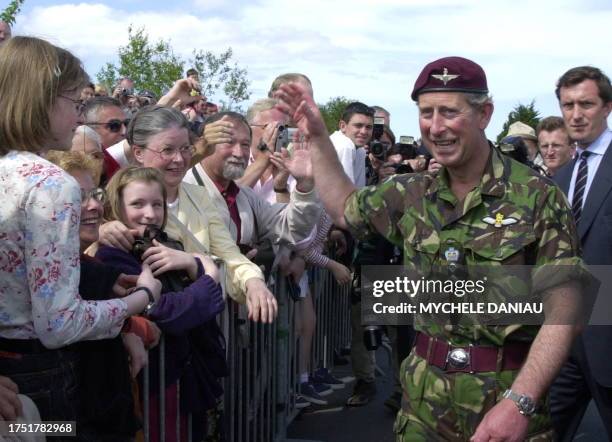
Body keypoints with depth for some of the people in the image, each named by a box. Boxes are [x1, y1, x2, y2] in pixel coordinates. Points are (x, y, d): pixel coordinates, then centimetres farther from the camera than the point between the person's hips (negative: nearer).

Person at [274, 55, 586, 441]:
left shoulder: (537, 197, -12)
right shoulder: (413, 193, 3)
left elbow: (563, 310, -14)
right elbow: (344, 207, 20)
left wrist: (519, 402, -23)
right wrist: (317, 136, 13)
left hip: (507, 394, -4)